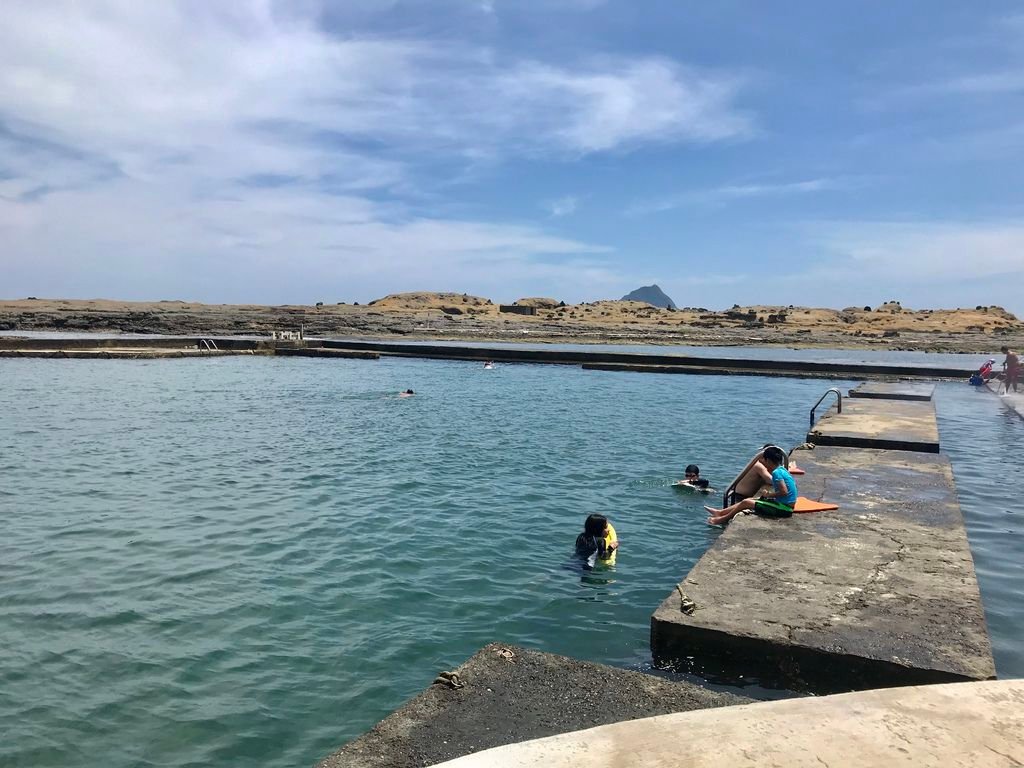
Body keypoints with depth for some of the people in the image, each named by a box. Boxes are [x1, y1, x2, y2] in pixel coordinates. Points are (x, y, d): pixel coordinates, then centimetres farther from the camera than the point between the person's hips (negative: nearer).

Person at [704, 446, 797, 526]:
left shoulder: (776, 472, -19)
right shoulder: (781, 469, 9)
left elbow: (784, 492, -28)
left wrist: (768, 495, -14)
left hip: (783, 508, -9)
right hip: (783, 505, 9)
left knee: (746, 503, -4)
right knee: (749, 500, 15)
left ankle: (722, 519, 10)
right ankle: (720, 512, 22)